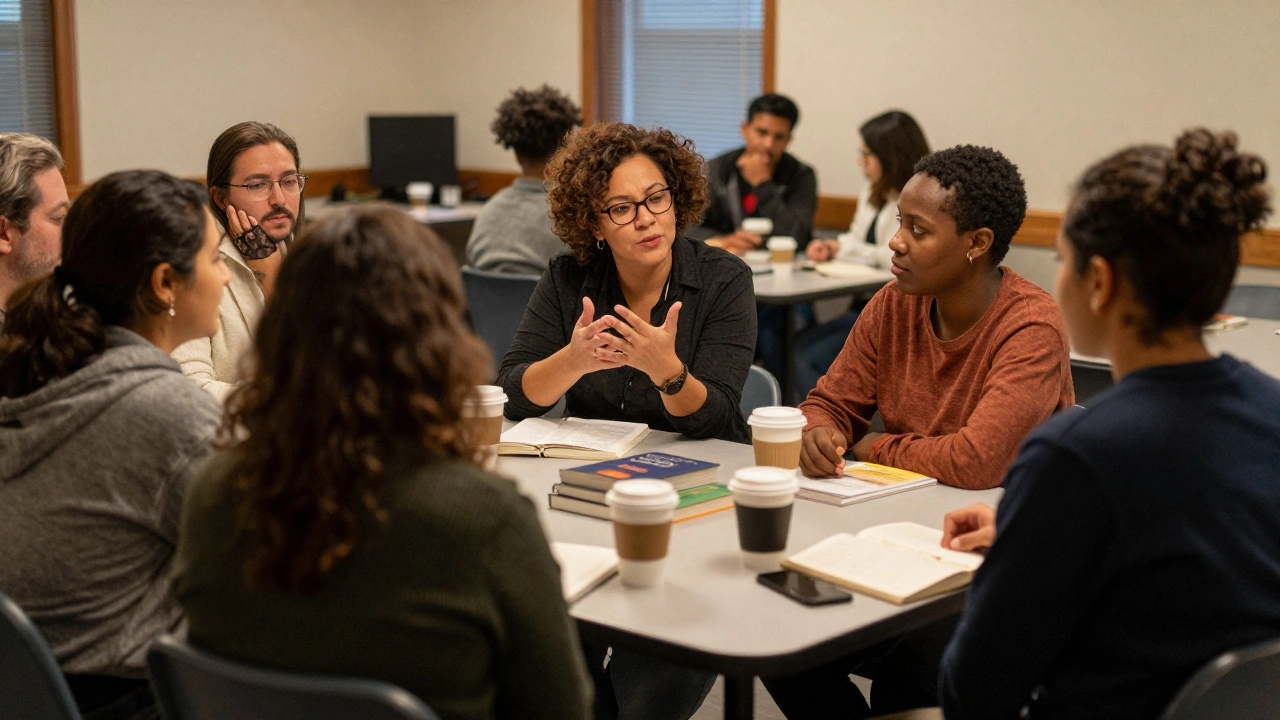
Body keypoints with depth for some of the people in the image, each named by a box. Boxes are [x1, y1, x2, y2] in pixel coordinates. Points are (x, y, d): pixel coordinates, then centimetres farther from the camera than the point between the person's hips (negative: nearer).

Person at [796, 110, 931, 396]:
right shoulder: (872, 193, 17)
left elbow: (895, 259, -18)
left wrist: (841, 248, -6)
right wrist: (830, 247, 0)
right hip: (865, 306, 8)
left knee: (807, 357, -21)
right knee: (799, 350, -14)